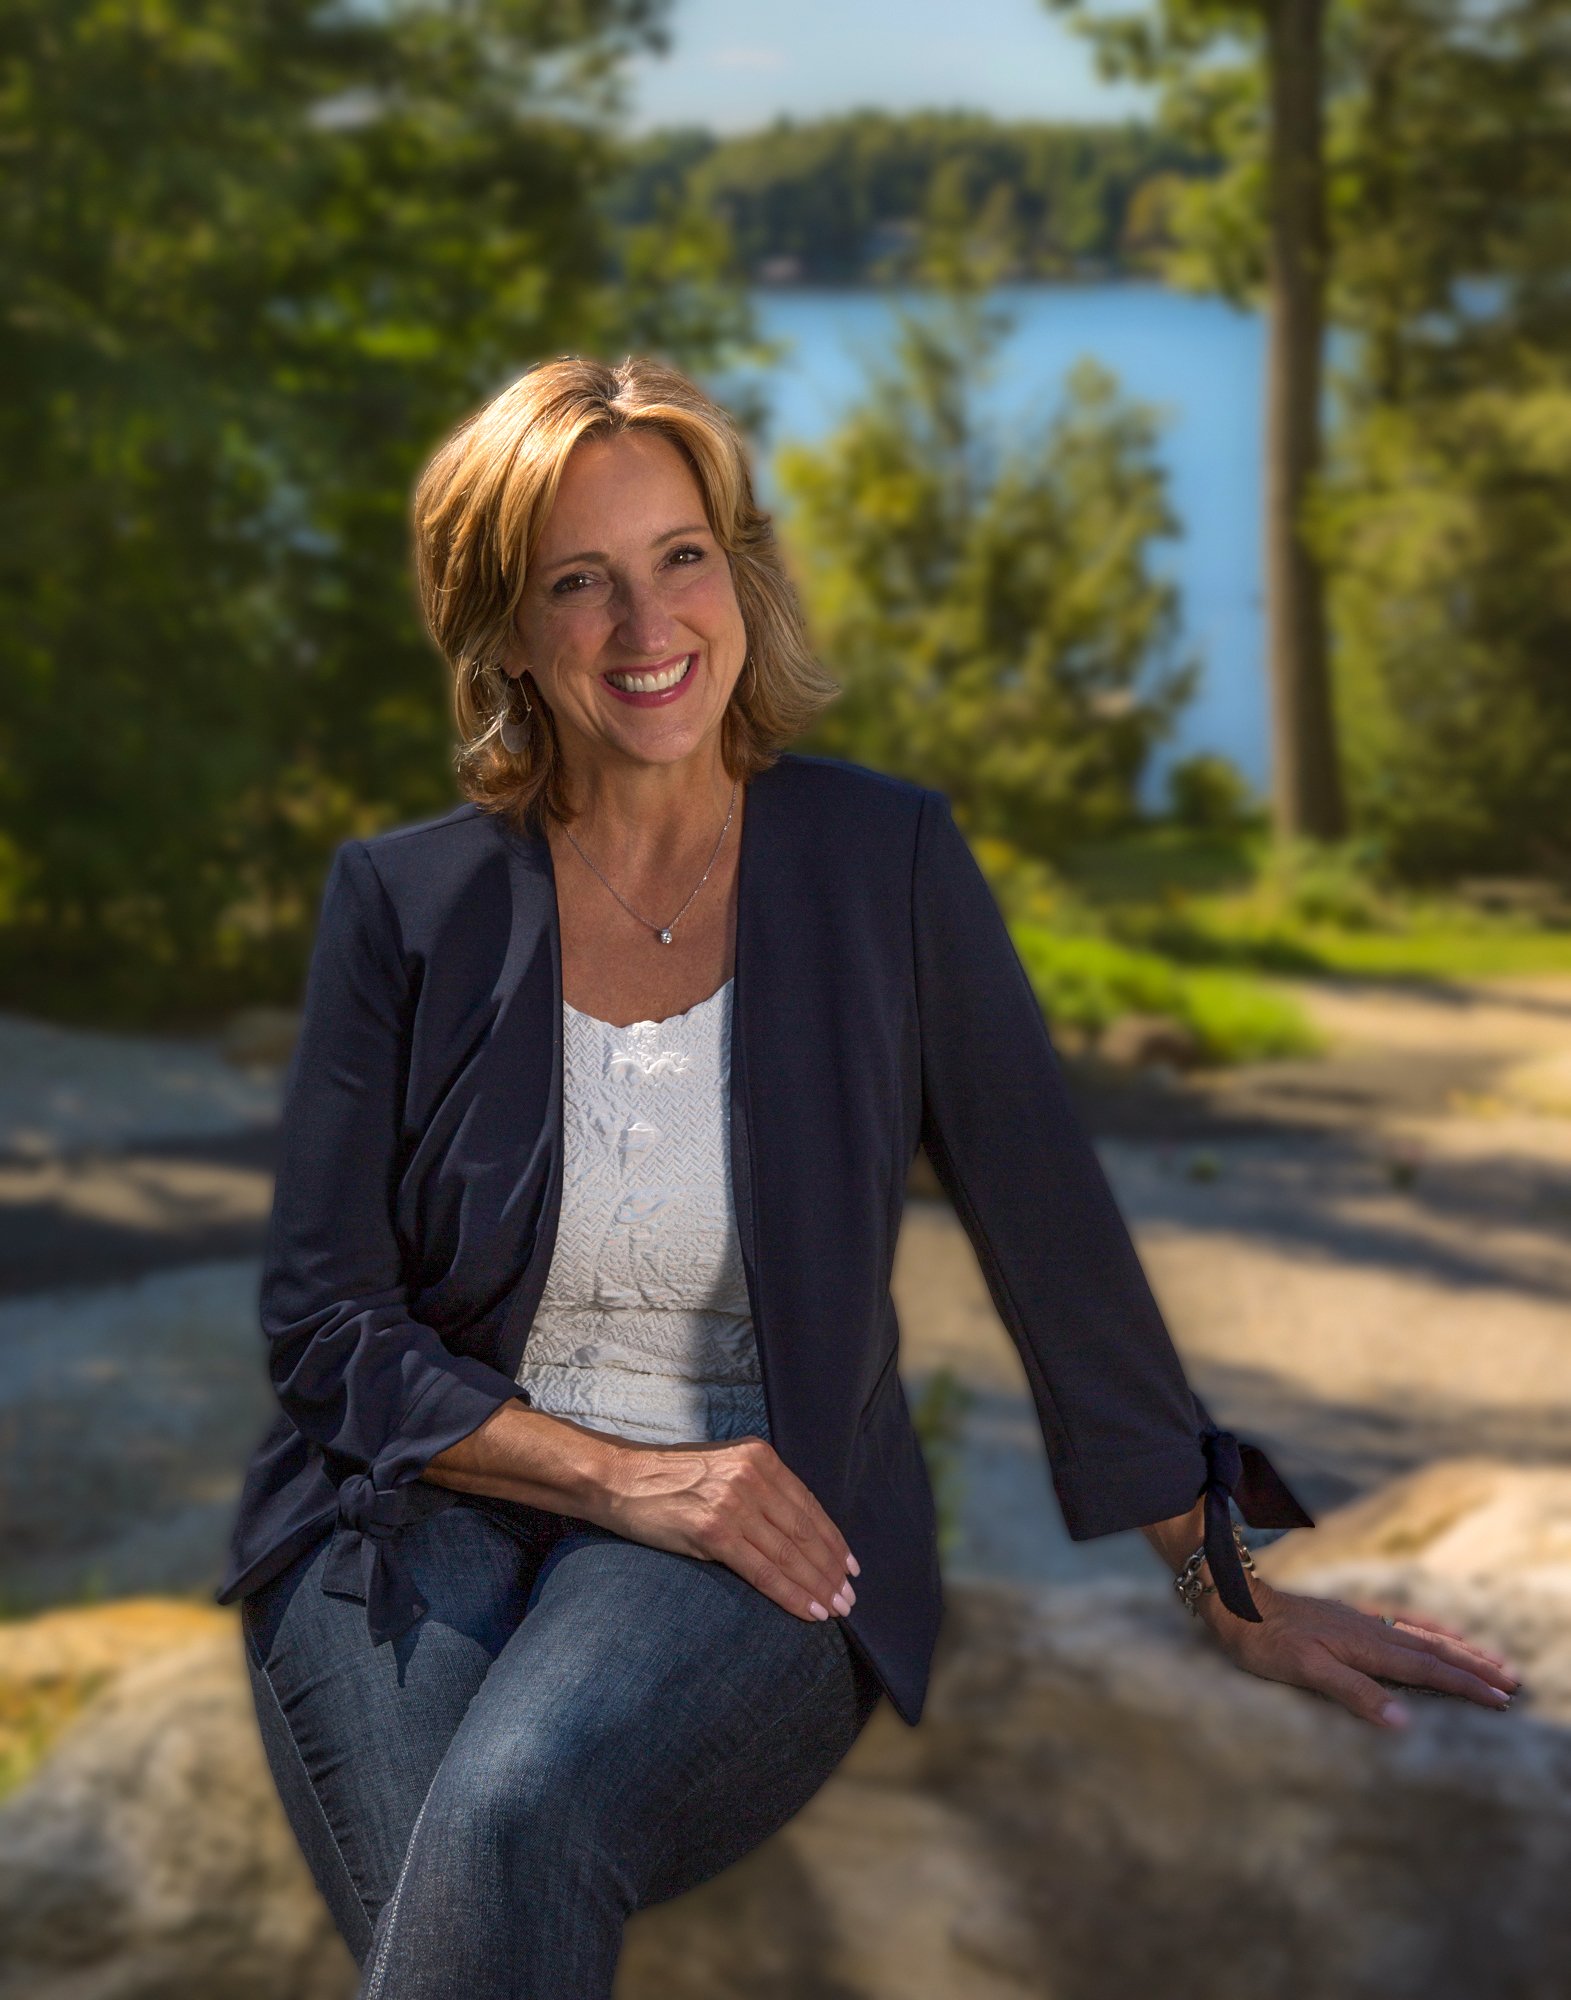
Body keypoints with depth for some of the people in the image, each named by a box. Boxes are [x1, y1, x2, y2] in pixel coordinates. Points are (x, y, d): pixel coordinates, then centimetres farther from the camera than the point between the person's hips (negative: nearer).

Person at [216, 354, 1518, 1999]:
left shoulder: (886, 860, 1)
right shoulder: (401, 904, 1)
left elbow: (1052, 1230, 5)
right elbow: (325, 1323, 1)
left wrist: (1230, 1592, 8)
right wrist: (620, 1477, -12)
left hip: (754, 1548, 0)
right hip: (433, 1509, 1)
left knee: (513, 1817, -32)